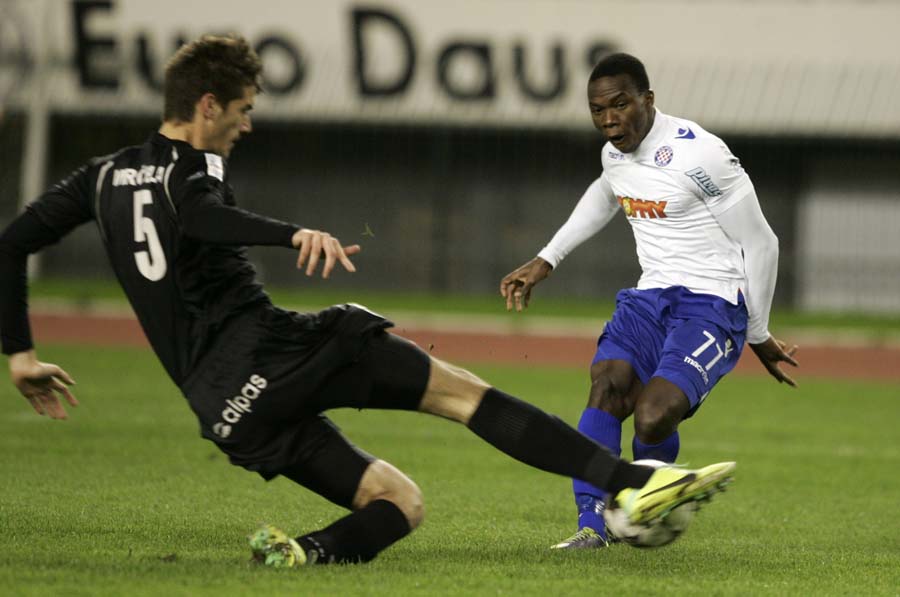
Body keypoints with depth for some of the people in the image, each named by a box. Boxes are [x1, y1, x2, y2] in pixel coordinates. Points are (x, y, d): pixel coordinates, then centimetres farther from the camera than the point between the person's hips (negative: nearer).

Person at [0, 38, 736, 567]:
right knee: (461, 390, -8)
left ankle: (303, 552, -18)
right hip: (269, 347, -7)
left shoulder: (103, 176, 22)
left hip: (228, 411, 7)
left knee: (398, 504, 11)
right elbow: (198, 216, -25)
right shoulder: (193, 167, 0)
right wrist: (293, 234, -40)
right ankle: (631, 483, -23)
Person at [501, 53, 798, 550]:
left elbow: (761, 245, -9)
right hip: (652, 296, 7)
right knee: (606, 386, -22)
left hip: (713, 303, -7)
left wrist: (759, 335, 0)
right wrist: (545, 261, 32)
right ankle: (592, 523, -20)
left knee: (653, 417, -25)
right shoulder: (615, 154, 8)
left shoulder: (699, 156, -17)